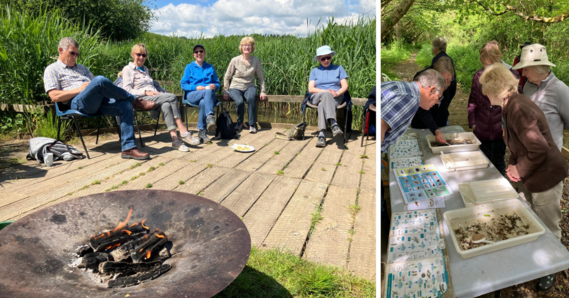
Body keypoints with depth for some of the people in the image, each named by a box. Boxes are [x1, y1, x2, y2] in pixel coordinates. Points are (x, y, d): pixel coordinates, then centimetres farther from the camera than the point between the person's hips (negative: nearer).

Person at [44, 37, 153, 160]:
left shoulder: (82, 68, 36)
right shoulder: (52, 69, 17)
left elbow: (96, 86, 29)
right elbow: (54, 96, 1)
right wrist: (79, 90, -6)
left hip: (98, 101, 6)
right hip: (78, 103, -6)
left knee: (125, 106, -24)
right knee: (100, 80, -34)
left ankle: (128, 148, -30)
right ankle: (136, 101, -15)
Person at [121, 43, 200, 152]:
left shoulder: (145, 70, 31)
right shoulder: (128, 69, 9)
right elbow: (127, 90, -3)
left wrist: (163, 93, 11)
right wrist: (146, 92, -16)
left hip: (154, 97, 6)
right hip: (142, 99, -6)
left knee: (166, 105, -31)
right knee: (172, 97, -28)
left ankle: (175, 138, -42)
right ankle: (183, 132, -33)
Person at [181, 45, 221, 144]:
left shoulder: (210, 67, 26)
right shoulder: (189, 67, 18)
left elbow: (217, 83, 23)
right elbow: (183, 85, 10)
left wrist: (214, 86, -2)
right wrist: (196, 87, -9)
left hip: (209, 95, 2)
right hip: (192, 95, -2)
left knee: (203, 102, -38)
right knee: (208, 92, -38)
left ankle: (202, 132, -43)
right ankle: (211, 117, -56)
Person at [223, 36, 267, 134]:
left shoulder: (256, 61, 1)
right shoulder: (235, 60, -3)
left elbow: (261, 77, 9)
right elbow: (227, 77, 5)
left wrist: (263, 91, 1)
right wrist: (225, 91, 0)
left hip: (249, 87, 1)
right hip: (235, 87, 0)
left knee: (251, 98, -35)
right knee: (239, 102, -33)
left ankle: (252, 125, -21)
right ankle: (240, 123, -3)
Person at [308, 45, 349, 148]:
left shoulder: (339, 68, 20)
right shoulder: (314, 71, 20)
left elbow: (345, 86, 8)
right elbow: (310, 89, 5)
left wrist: (337, 93, -16)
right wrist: (327, 91, -12)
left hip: (335, 98, 0)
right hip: (317, 97, 0)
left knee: (323, 103, -37)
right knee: (326, 95, -37)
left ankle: (321, 134, -54)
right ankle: (334, 124, -55)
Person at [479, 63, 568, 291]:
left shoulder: (518, 109, -28)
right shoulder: (510, 107, 4)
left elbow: (539, 149, -31)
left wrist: (520, 170, -16)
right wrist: (513, 164, 4)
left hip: (546, 177, -9)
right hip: (528, 177, 9)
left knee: (547, 230, 10)